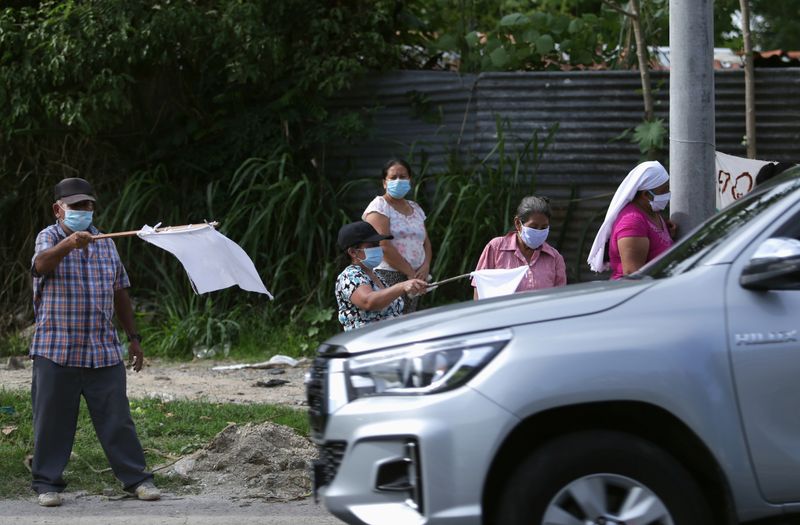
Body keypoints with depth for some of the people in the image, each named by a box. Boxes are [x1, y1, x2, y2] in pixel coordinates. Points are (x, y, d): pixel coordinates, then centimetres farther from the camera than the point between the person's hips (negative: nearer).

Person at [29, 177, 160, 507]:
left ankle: (136, 478, 10)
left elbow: (120, 293, 21)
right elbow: (41, 263, -26)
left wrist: (133, 337, 18)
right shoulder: (50, 238, -2)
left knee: (117, 418, 3)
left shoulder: (105, 244, 14)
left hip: (104, 351, 4)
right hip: (56, 352, -4)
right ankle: (47, 483, 9)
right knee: (52, 421, 0)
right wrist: (68, 244, -46)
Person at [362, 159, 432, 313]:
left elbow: (426, 242, 20)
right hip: (387, 277, -7)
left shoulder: (415, 208, 20)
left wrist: (426, 266, -1)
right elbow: (384, 246, -13)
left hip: (413, 279, 7)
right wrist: (410, 272, -13)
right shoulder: (379, 207, -3)